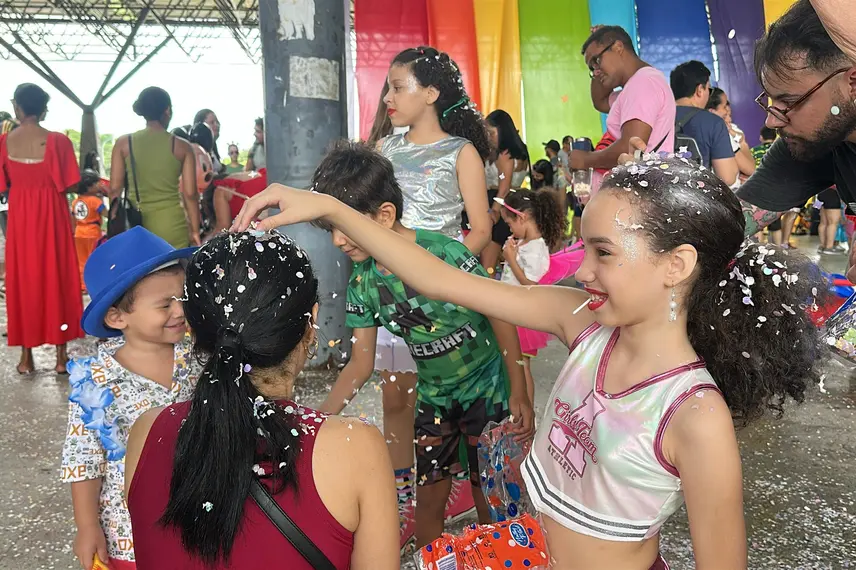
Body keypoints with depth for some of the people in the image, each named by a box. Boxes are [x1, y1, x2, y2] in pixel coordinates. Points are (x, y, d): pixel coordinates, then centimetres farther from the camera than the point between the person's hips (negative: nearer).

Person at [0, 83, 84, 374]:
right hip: (51, 215, -1)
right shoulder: (58, 140, -10)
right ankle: (61, 355, 10)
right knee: (57, 278, 7)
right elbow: (69, 185, -10)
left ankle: (26, 356, 16)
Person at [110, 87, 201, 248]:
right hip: (172, 225, -1)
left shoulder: (124, 143, 4)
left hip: (135, 225, 1)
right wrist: (195, 230, 6)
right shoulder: (182, 146, 0)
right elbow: (190, 193, -2)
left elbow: (115, 189, 3)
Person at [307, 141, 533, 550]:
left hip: (486, 389, -4)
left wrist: (519, 394, -11)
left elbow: (500, 318, -15)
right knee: (427, 499, 12)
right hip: (433, 397, 4)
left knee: (487, 494, 9)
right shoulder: (362, 283, -9)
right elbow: (360, 364, -1)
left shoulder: (445, 253, -25)